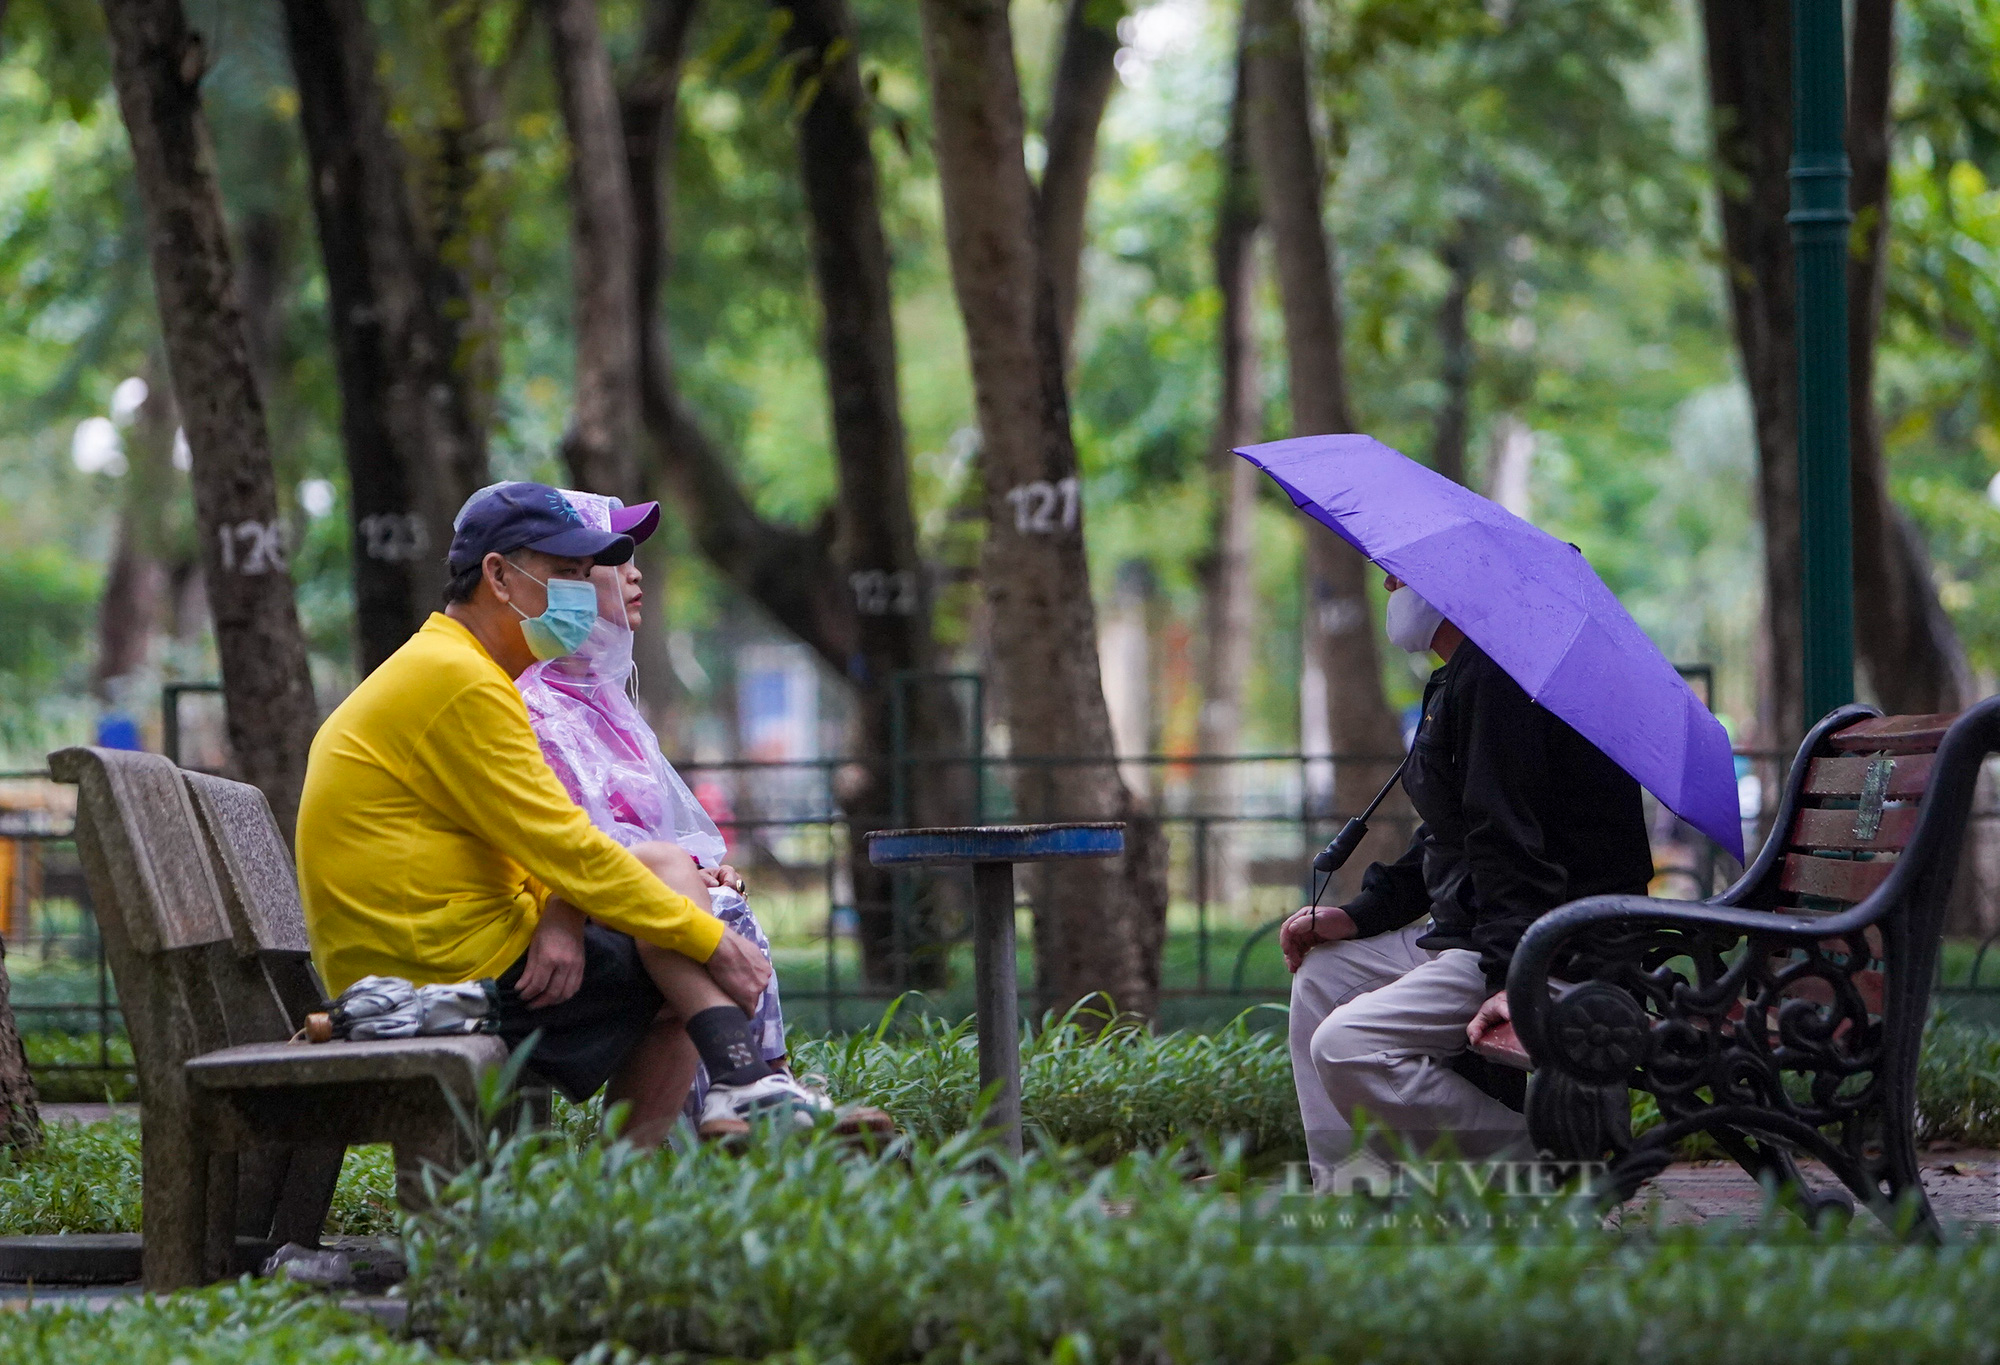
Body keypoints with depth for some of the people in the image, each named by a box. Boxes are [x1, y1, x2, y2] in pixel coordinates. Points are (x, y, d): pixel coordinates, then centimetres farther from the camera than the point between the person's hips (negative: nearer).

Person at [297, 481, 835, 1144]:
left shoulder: (439, 673, 19)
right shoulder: (461, 683, -15)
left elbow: (547, 839, 13)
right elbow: (564, 848, -19)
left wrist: (560, 920, -11)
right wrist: (713, 941, -14)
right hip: (451, 976, -10)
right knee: (667, 865, -4)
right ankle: (743, 1083, -16)